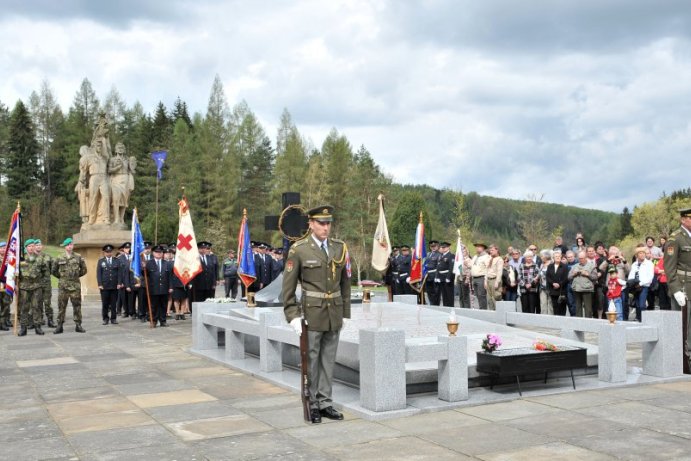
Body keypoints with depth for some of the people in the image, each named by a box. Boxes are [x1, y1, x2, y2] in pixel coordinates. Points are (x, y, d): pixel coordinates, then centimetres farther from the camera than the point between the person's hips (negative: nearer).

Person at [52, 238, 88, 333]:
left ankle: (78, 325, 8)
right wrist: (61, 277, 10)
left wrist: (76, 275, 9)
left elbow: (84, 269, 11)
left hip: (75, 285, 0)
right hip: (63, 285, 0)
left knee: (77, 305, 2)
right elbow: (54, 270, 12)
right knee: (61, 306, 3)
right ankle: (59, 326, 8)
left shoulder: (78, 257, 3)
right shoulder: (59, 258, 3)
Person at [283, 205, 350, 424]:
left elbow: (345, 283, 11)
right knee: (311, 361, 4)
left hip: (334, 313, 4)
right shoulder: (298, 250, -6)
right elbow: (288, 287, -5)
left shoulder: (340, 248, 6)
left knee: (329, 360, 10)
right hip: (312, 313, -4)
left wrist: (345, 313, 10)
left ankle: (325, 403, 20)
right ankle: (312, 405, 15)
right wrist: (293, 316, -9)